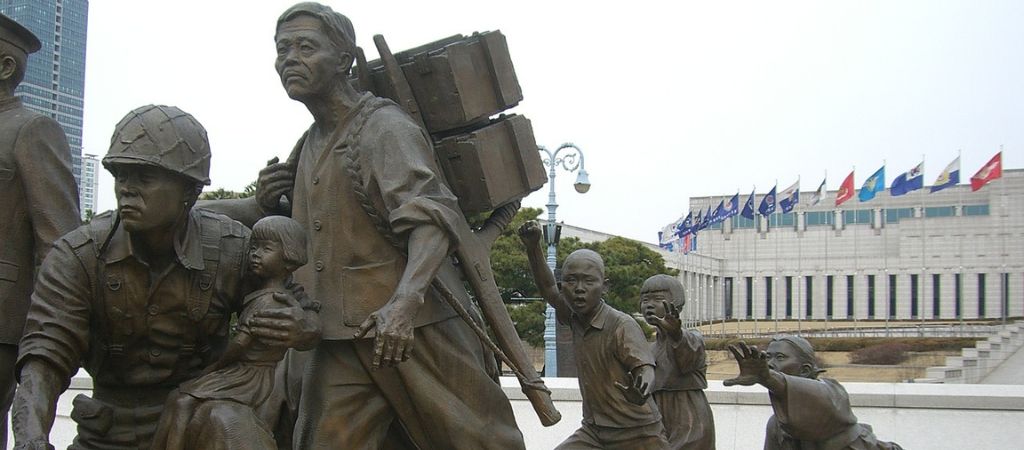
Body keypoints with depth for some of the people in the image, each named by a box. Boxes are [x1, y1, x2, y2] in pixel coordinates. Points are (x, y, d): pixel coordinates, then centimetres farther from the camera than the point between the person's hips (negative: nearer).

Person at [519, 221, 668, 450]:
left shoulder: (622, 325, -18)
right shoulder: (575, 317, 1)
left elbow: (645, 368, -28)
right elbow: (549, 291, 13)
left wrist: (642, 389, -52)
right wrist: (533, 247, 1)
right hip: (593, 431, 6)